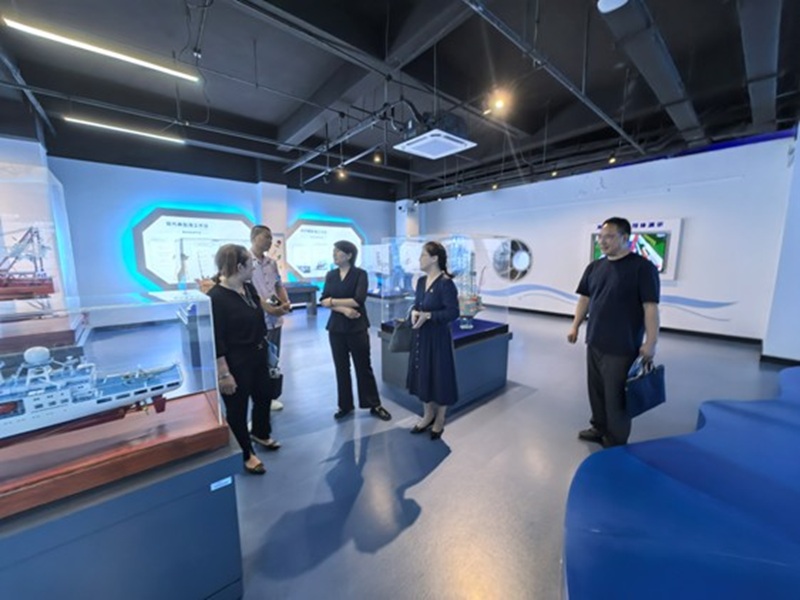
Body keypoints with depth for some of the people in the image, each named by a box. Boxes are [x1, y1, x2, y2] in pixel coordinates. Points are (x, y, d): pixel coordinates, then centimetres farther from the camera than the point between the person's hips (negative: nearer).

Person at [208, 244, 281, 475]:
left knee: (264, 396, 23)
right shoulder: (216, 297, -21)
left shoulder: (249, 288, 3)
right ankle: (246, 454, 33)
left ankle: (261, 433, 51)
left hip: (257, 356, 8)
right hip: (235, 362, -8)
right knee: (237, 408, 12)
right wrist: (224, 373, -20)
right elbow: (216, 340, -21)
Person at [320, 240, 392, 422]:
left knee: (363, 366, 5)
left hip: (357, 327, -4)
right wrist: (343, 308, -17)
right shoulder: (331, 275, 7)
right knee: (341, 367, 11)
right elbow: (323, 300, -2)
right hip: (336, 327, 4)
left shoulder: (360, 274, -6)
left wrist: (333, 301, -9)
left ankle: (374, 405, 20)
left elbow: (358, 300, -17)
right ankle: (345, 405, 26)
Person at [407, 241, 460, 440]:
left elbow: (453, 312, -19)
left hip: (438, 337, -7)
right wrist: (414, 312, -8)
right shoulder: (421, 281, 7)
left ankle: (440, 420, 30)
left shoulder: (446, 283, -17)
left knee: (440, 377, 7)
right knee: (421, 375, 16)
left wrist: (428, 315, -24)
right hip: (420, 336, 8)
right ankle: (428, 415, 37)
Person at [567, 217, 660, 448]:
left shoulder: (642, 267, -9)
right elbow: (585, 299, 14)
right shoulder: (594, 267, 8)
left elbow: (650, 307, -13)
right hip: (594, 342, 6)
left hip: (623, 347, -6)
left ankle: (615, 444, 22)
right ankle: (599, 429, 35)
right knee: (596, 390, 16)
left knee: (616, 396, 4)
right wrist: (575, 326, 10)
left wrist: (650, 343, -16)